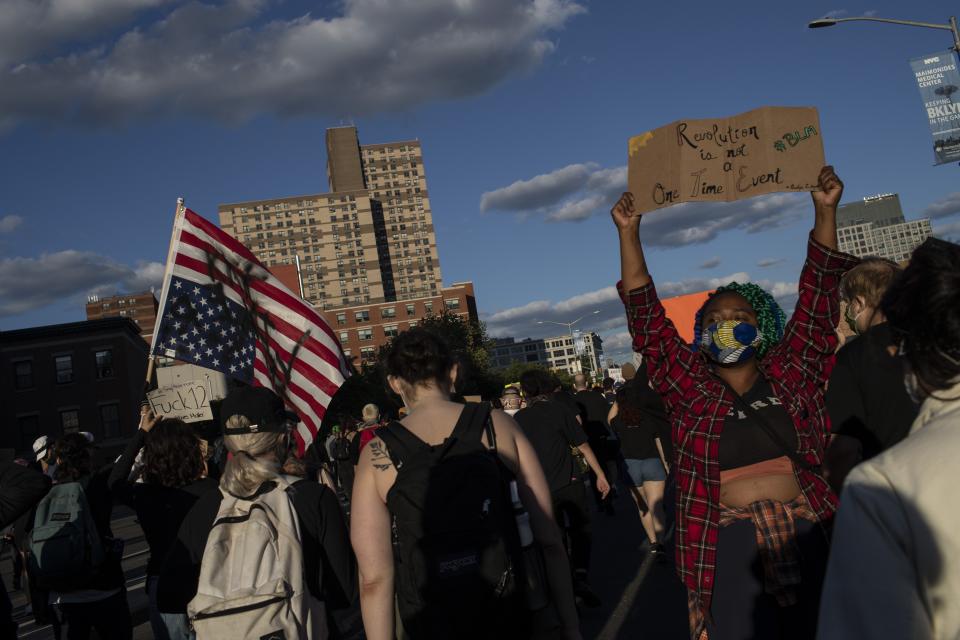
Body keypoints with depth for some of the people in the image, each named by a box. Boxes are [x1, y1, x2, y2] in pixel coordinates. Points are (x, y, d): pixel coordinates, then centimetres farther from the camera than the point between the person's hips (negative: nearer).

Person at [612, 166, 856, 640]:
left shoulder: (791, 374, 6)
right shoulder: (691, 387, 3)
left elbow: (818, 297, 3)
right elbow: (645, 316, 0)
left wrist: (825, 213, -2)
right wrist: (628, 234, -1)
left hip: (806, 536, 2)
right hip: (732, 544, -1)